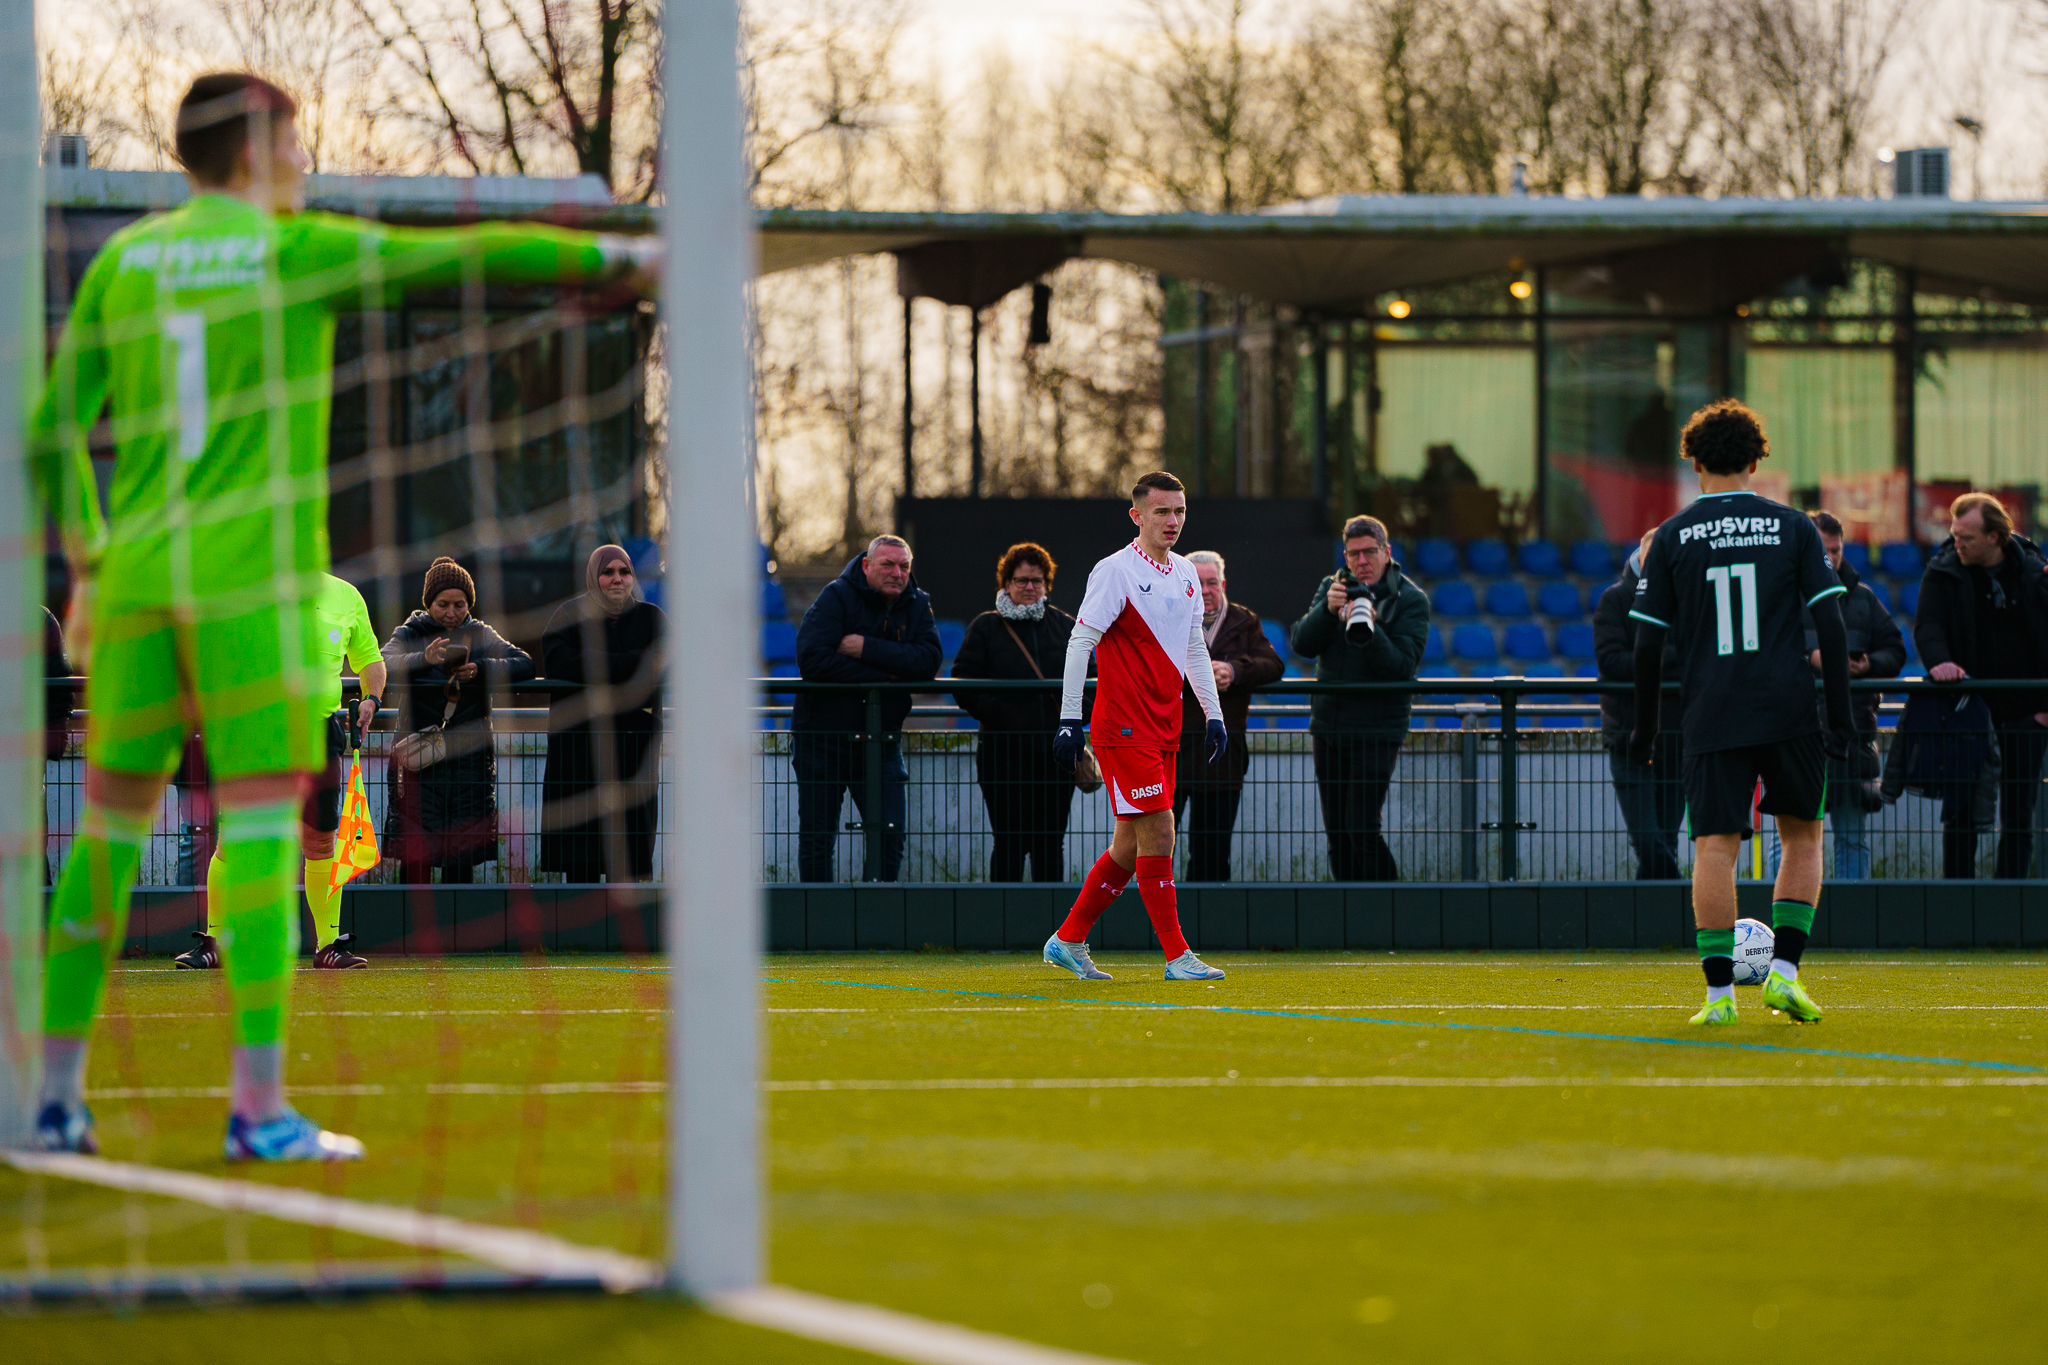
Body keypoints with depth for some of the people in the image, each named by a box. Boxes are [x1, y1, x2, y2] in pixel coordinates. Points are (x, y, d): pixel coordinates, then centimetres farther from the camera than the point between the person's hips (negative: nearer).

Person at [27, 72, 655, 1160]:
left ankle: (56, 1093, 7)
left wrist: (85, 562, 20)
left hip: (136, 576, 5)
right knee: (262, 823, -6)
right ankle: (259, 1105, -12)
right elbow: (469, 256, 2)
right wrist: (616, 258, 12)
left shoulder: (122, 261, 10)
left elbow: (54, 429, 10)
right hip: (255, 579, -5)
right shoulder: (300, 251, -1)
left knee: (112, 821, 10)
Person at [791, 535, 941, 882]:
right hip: (822, 736, -3)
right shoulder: (837, 597, -10)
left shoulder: (917, 605, 4)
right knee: (816, 840, 2)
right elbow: (812, 659, -23)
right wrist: (885, 675, -19)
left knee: (890, 836, -3)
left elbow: (928, 661, -13)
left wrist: (867, 648, -22)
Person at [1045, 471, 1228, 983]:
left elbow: (1195, 648, 22)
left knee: (1132, 841, 9)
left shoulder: (1184, 573, 13)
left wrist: (1213, 714, 18)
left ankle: (1068, 941, 19)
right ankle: (1177, 955, -7)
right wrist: (1069, 719, -17)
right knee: (1158, 831, -10)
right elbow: (1080, 643, -12)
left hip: (1165, 728, 8)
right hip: (1123, 728, -8)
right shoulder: (1115, 571, -10)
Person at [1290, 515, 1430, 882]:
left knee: (1361, 830, -15)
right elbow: (1303, 644, -2)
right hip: (1328, 727, 5)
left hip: (1376, 731, -5)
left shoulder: (1411, 601, -4)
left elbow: (1401, 667, -14)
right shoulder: (1332, 587, 9)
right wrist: (1327, 609, -18)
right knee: (1336, 834, 7)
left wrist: (1370, 631, -29)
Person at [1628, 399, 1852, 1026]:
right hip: (1790, 712, 0)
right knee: (1803, 836, 15)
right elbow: (1831, 628, 0)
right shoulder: (1793, 527, 4)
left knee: (1714, 847, 0)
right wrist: (1841, 718, 3)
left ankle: (1719, 992, -6)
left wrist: (1644, 731, 12)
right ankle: (1785, 973, 3)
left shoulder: (1671, 539, 4)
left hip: (1711, 718, 0)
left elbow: (1648, 645, 3)